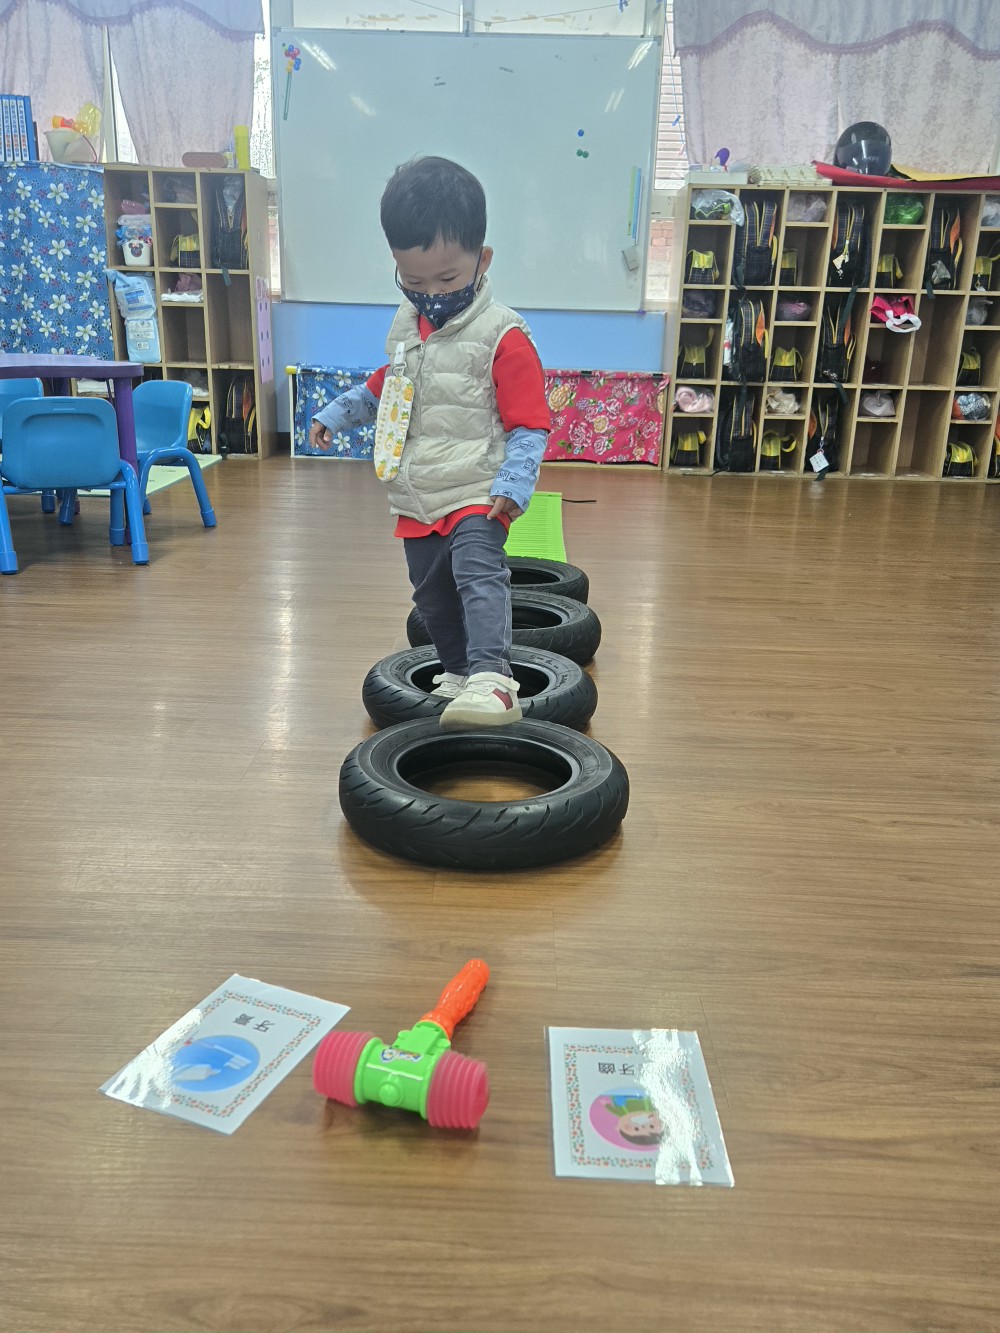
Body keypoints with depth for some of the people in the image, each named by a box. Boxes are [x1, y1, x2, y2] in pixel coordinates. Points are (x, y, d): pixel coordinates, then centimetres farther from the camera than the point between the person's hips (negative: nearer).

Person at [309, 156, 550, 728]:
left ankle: (493, 680, -38)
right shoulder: (406, 325, 9)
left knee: (479, 575, -29)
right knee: (434, 600, 17)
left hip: (475, 494, -7)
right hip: (417, 497, 7)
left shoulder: (503, 336, -13)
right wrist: (338, 412, 15)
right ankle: (458, 674, 35)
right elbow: (386, 386, 26)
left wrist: (513, 483, -26)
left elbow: (530, 424, -14)